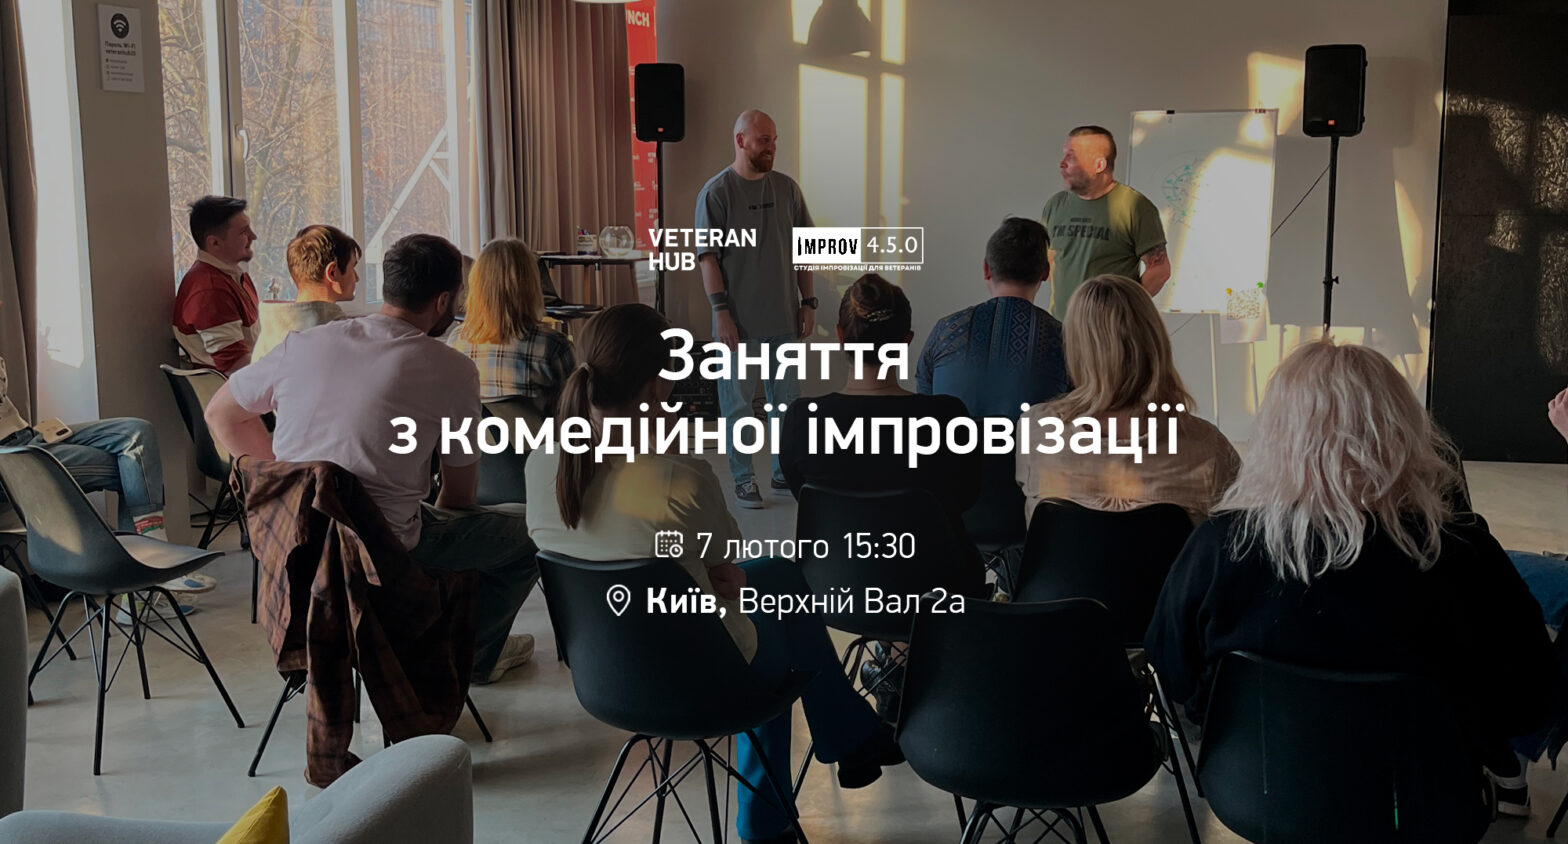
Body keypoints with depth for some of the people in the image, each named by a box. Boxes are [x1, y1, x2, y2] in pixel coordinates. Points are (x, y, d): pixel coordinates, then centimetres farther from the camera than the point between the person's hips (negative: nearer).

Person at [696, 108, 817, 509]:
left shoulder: (787, 188, 7)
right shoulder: (716, 191, -6)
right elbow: (707, 256, -9)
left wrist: (808, 302, 6)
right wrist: (721, 311, -14)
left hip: (784, 318, 5)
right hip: (739, 320, -4)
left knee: (787, 399, 12)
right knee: (738, 401, 4)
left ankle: (785, 472, 24)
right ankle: (743, 479, 14)